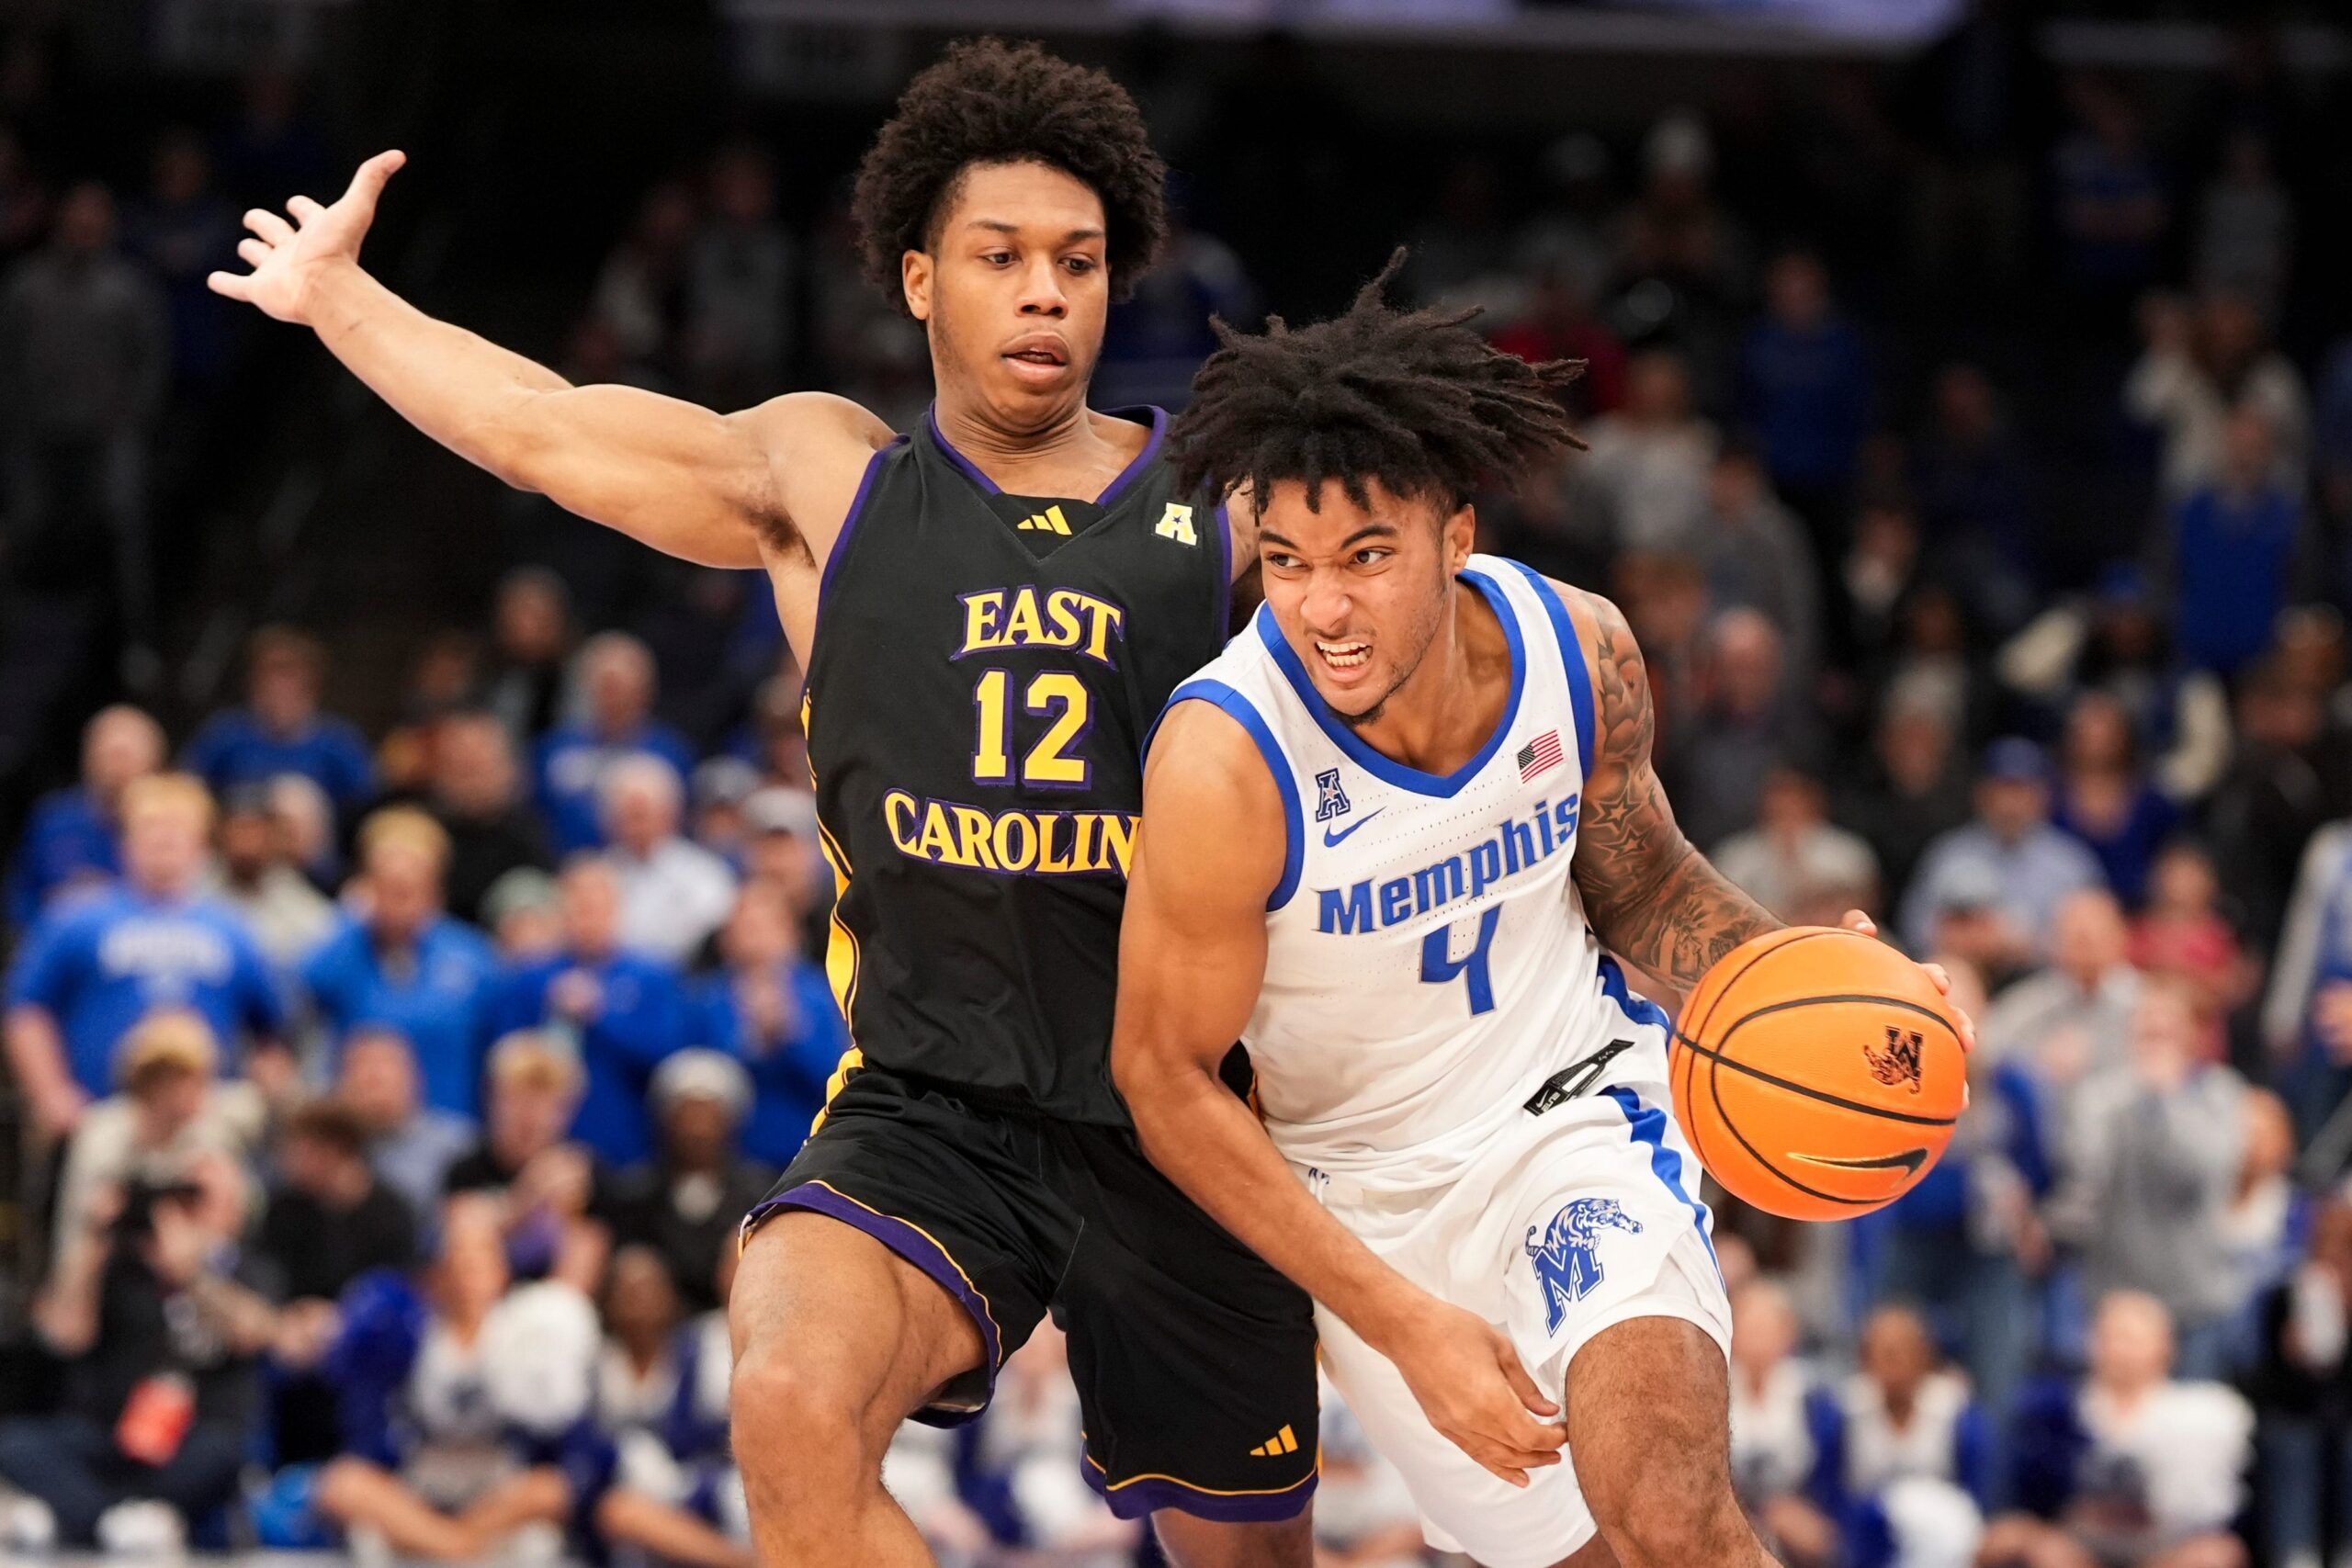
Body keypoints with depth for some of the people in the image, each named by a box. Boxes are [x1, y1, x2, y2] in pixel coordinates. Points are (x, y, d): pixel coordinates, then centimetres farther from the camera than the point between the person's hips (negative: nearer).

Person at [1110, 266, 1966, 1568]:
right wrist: (1404, 1323, -19)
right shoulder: (1223, 761, -27)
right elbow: (1165, 1082, -17)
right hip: (1362, 1188, -1)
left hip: (1577, 1114, 1)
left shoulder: (1579, 651, -15)